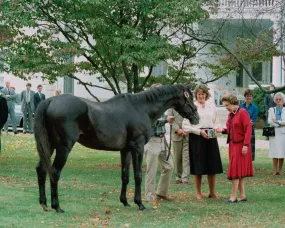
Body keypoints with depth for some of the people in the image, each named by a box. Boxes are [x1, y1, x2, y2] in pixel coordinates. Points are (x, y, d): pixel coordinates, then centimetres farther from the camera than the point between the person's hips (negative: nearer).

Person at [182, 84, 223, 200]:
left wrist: (215, 128, -5)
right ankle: (198, 193, 14)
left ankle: (212, 192, 17)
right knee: (198, 166, 2)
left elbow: (216, 122, 17)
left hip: (211, 137, 4)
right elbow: (185, 126, -6)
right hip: (196, 138, -3)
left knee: (213, 166, 4)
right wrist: (200, 131, -14)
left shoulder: (212, 106, 9)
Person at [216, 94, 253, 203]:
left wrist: (246, 145, -22)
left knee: (235, 170, -9)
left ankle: (233, 196, -7)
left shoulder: (243, 113, -12)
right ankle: (242, 195, 15)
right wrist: (223, 130, 3)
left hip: (241, 145, -8)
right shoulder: (230, 114, 13)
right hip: (233, 145, 8)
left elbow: (248, 129, -16)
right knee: (239, 171, 10)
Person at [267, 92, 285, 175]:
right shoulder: (271, 110, 12)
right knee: (275, 151, -4)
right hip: (274, 133, 1)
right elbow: (269, 121, -1)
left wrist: (277, 121, -9)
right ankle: (275, 170, -2)